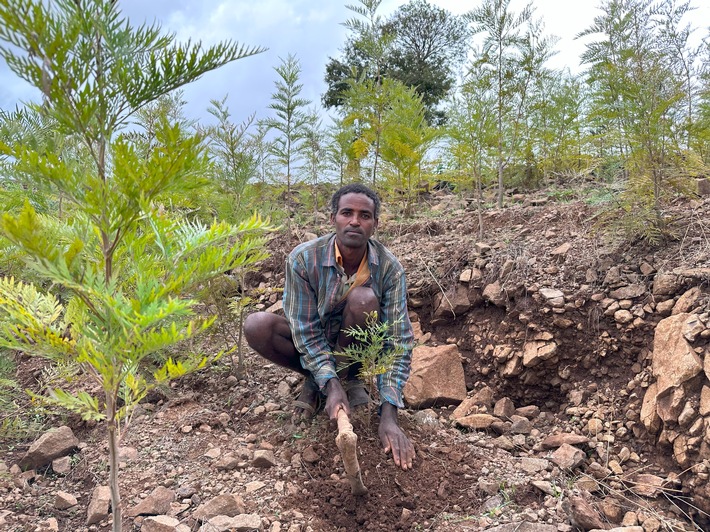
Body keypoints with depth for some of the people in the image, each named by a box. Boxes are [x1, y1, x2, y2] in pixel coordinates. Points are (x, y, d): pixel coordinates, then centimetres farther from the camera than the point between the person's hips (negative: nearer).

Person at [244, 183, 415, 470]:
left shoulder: (389, 267, -24)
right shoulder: (303, 259, -24)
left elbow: (399, 342, -26)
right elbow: (306, 331, -21)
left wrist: (388, 416, -35)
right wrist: (330, 385, -35)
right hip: (313, 344, 1)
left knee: (363, 298, -33)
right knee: (256, 326, -29)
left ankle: (348, 376, -8)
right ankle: (315, 379, -3)